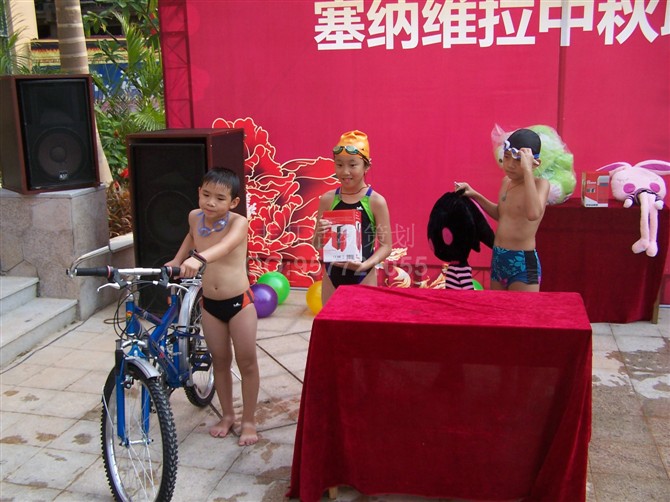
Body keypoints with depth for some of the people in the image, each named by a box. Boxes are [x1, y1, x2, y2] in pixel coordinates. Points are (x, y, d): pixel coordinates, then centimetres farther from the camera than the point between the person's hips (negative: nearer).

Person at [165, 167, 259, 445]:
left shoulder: (238, 222, -18)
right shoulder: (195, 216, -3)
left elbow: (225, 245, -42)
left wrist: (199, 258, -59)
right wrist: (176, 260, 15)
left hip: (239, 301, -4)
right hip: (209, 303, 5)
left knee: (247, 362, 4)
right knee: (220, 360, 15)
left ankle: (248, 420, 20)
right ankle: (227, 415, 31)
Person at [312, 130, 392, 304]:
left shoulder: (376, 201, -8)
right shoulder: (328, 199, 0)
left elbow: (386, 246, -7)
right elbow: (317, 245, 6)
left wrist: (365, 265, -22)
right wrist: (320, 234, -16)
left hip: (363, 278, -3)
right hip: (332, 274, 3)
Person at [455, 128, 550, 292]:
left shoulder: (540, 184, -14)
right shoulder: (506, 181, 8)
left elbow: (533, 213, -35)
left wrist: (527, 170, -34)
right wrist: (476, 196, 13)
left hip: (523, 264, -8)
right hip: (498, 259, 8)